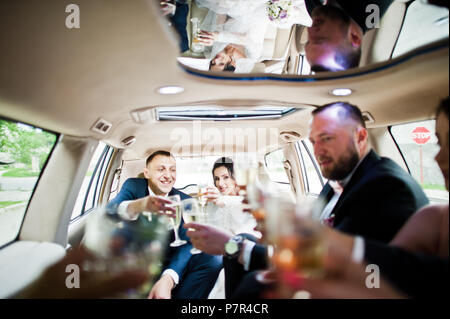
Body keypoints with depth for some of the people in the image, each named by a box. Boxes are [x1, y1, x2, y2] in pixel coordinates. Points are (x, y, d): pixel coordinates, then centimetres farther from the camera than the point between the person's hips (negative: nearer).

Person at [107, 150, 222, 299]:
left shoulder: (185, 201, 2)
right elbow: (108, 212, -21)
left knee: (213, 261, -23)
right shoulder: (133, 186, 0)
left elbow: (186, 243, -12)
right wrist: (138, 205, -46)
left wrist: (168, 280, -32)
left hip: (170, 266, 1)